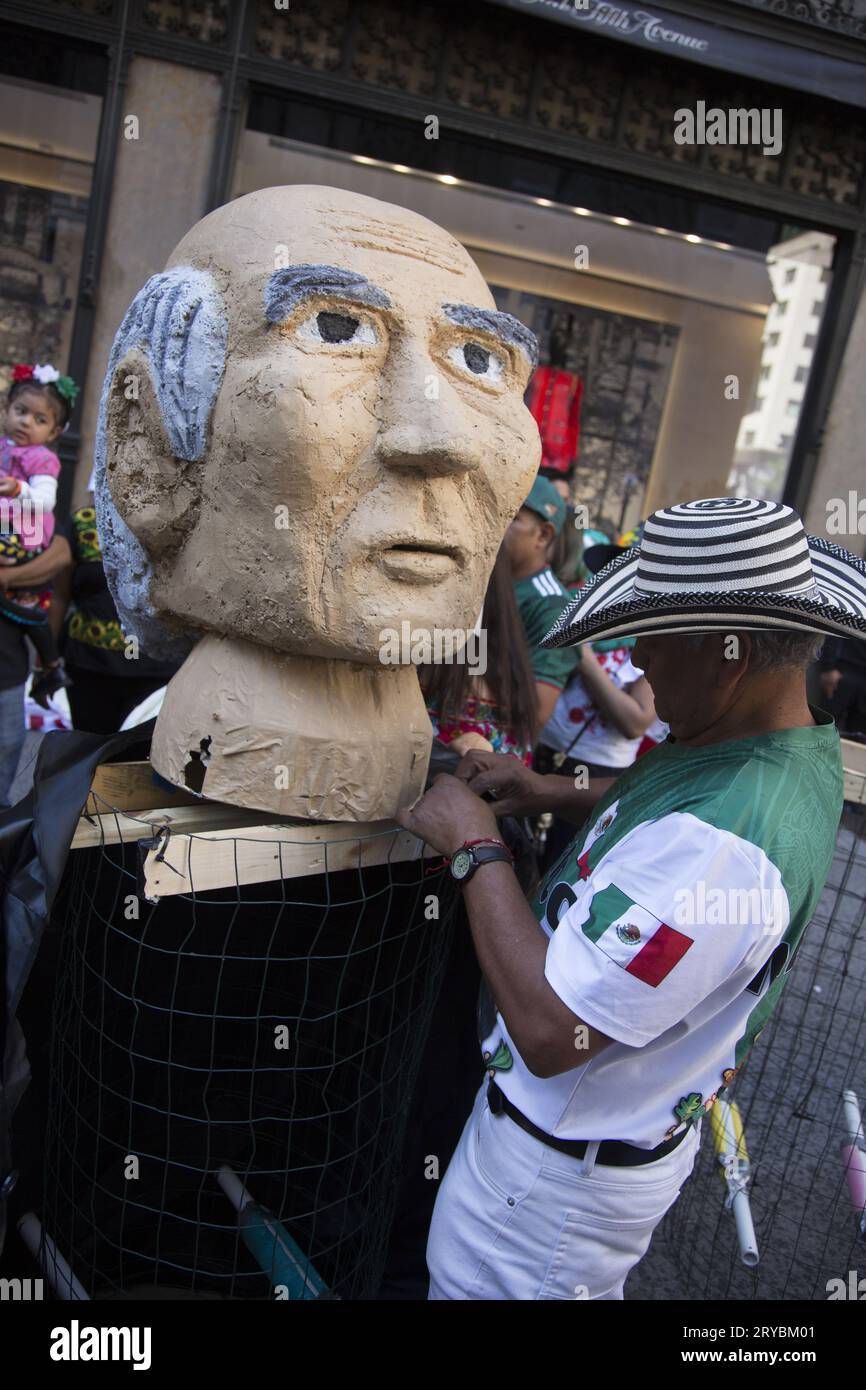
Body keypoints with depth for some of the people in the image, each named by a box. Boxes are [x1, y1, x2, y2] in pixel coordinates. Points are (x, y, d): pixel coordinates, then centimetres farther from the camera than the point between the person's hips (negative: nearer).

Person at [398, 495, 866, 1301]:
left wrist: (474, 847, -27)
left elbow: (549, 1031, -36)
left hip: (561, 1167, -8)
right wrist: (556, 795, -4)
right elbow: (674, 820, 13)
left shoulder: (720, 848, -40)